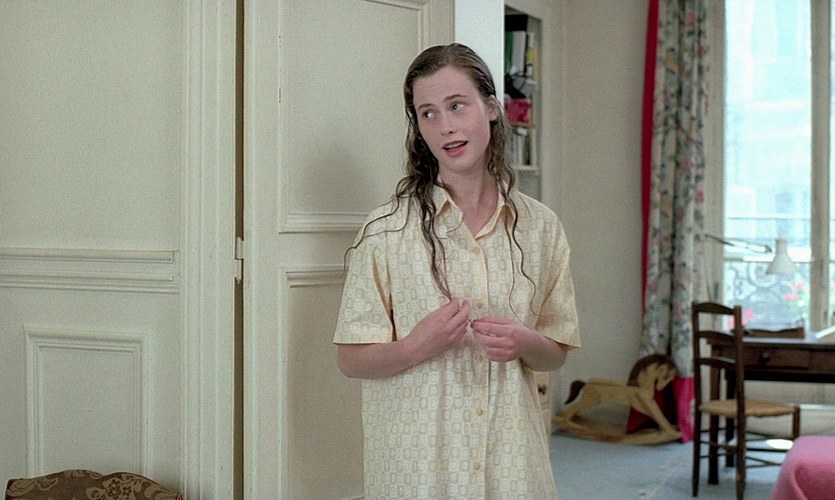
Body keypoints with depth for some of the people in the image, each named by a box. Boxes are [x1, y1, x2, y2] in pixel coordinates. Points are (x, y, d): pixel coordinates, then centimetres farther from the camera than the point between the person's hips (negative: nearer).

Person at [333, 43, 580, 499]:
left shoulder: (540, 227, 3)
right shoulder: (387, 230, -5)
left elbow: (556, 354, 10)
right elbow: (351, 359, -4)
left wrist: (525, 344, -11)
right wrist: (417, 346, -21)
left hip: (511, 456, 2)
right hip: (417, 458, -2)